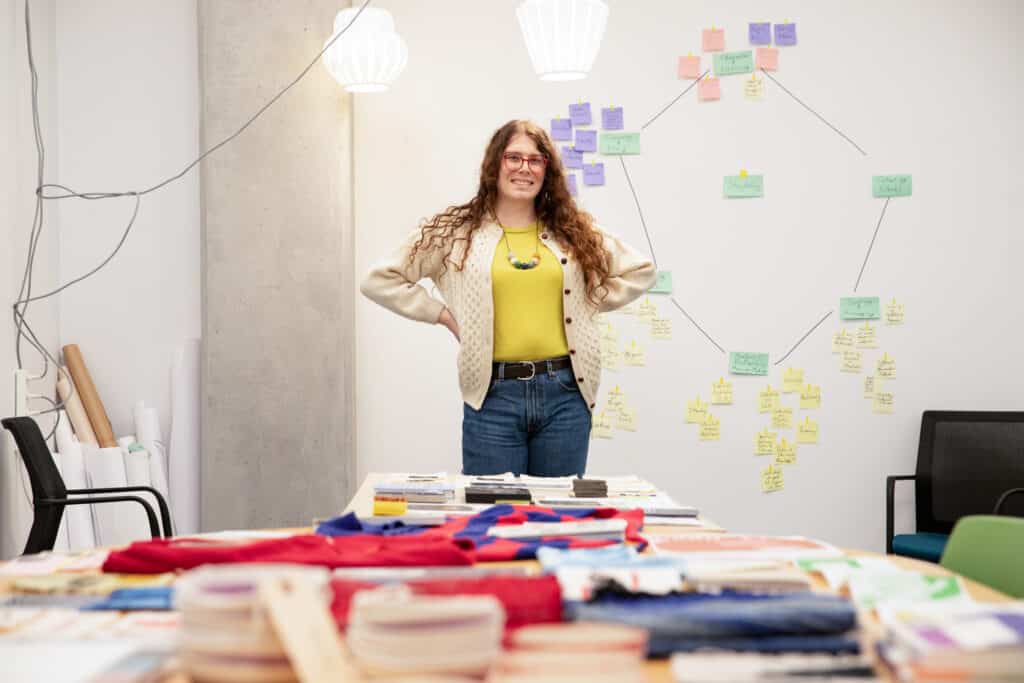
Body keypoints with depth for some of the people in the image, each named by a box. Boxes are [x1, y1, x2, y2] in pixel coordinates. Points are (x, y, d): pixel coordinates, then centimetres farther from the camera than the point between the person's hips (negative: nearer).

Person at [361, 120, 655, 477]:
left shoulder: (573, 230, 9)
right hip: (494, 395, -2)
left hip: (565, 393, 2)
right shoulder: (457, 231, 3)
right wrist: (444, 316, -1)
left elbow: (641, 270, 19)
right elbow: (381, 279, 4)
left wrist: (589, 305, 9)